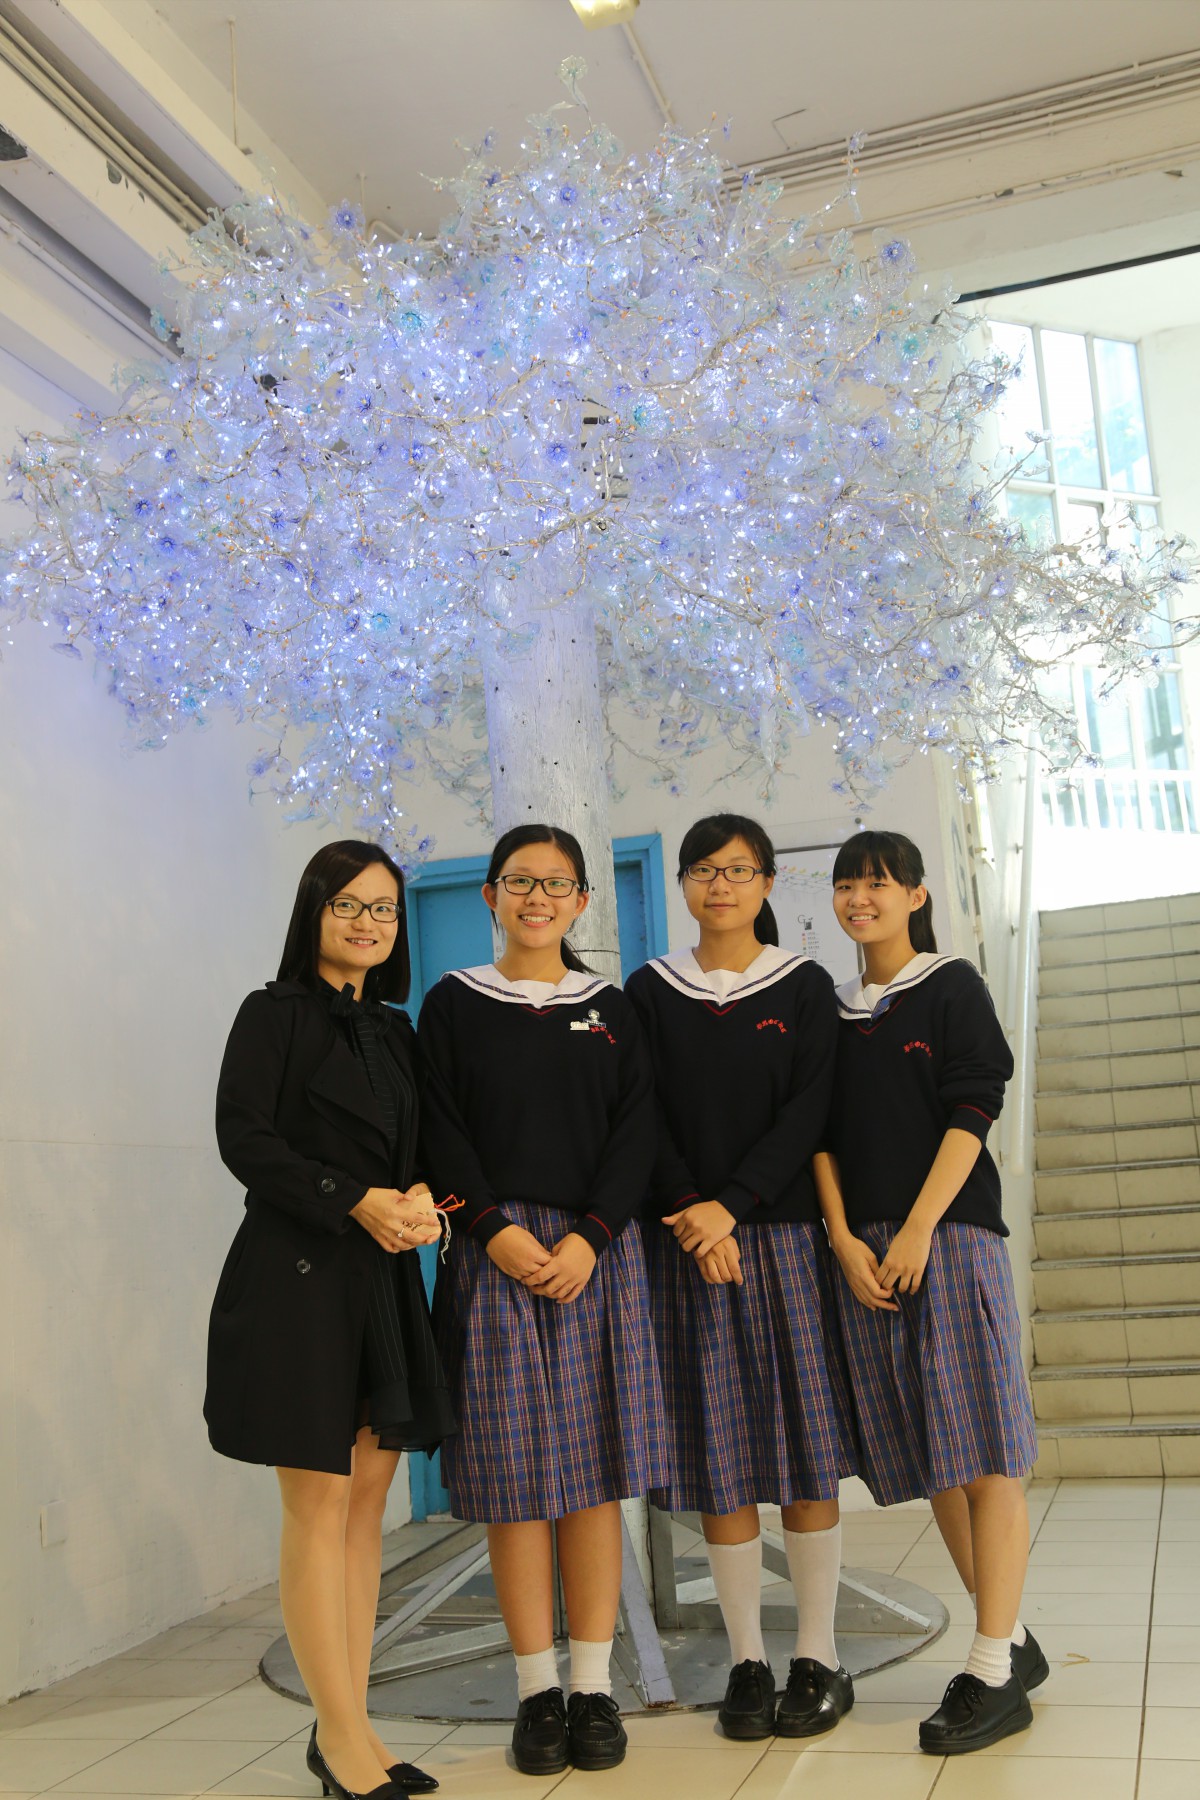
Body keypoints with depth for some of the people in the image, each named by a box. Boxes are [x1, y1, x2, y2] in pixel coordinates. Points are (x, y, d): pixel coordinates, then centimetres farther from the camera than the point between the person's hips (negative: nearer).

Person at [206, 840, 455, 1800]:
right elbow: (243, 1137, -11)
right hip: (297, 1277, -6)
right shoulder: (274, 1012, -2)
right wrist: (357, 1200, -16)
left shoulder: (395, 1028, 16)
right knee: (320, 1505, -3)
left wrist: (420, 1196, -6)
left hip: (384, 1280, 6)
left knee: (367, 1502, 7)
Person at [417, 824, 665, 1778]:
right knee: (514, 1469, 0)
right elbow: (441, 1131, 0)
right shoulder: (453, 1004, 8)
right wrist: (497, 1230, -13)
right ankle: (538, 1689, 9)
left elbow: (636, 1132, 3)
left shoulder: (611, 1009, 11)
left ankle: (595, 1684, 11)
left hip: (594, 1251, 1)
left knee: (592, 1464, 3)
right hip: (495, 1252, -1)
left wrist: (586, 1237, -10)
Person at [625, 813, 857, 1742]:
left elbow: (809, 1110, -4)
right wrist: (692, 1216, -13)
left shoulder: (804, 987, 5)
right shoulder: (651, 991, 8)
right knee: (717, 1451, 2)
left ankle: (819, 1655, 12)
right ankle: (747, 1659, 12)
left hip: (785, 1230, -1)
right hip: (687, 1239, 1)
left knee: (805, 1439, 1)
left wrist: (732, 1204, -15)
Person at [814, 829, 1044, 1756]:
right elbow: (825, 1135, 11)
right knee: (929, 1458, 8)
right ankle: (1014, 1639, 21)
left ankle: (994, 1674, 0)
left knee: (983, 1452, -5)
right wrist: (845, 1239, -3)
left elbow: (973, 1113, -6)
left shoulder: (953, 987, 2)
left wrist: (918, 1230, -14)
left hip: (952, 1233, -5)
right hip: (864, 1245, 5)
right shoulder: (834, 1011, 15)